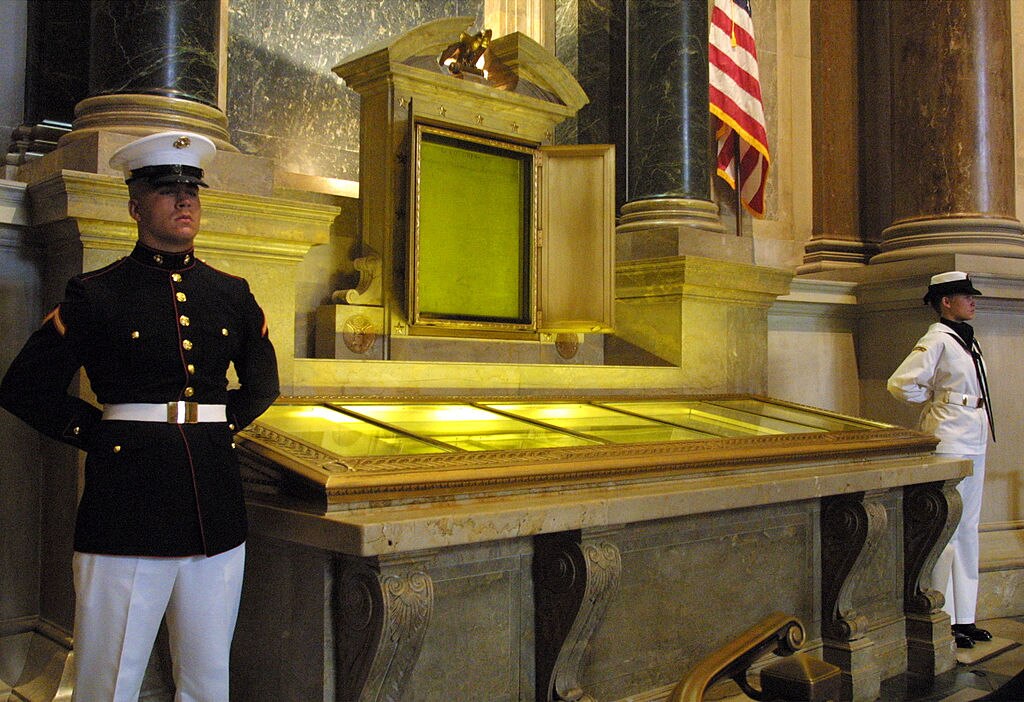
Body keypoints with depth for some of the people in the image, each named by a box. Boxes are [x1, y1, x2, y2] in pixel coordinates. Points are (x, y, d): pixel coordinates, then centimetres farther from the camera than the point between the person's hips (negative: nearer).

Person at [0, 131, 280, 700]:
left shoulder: (231, 295, 11)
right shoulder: (95, 294, 1)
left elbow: (263, 382, 25)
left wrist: (224, 421, 11)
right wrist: (96, 433, -3)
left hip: (216, 509, 4)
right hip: (127, 508, -3)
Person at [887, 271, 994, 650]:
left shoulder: (967, 340, 15)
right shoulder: (937, 340, -13)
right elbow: (900, 384, -21)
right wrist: (935, 399, -7)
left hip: (974, 443, 9)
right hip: (948, 443, -9)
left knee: (968, 531, 13)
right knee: (946, 532, -4)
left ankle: (965, 618, 21)